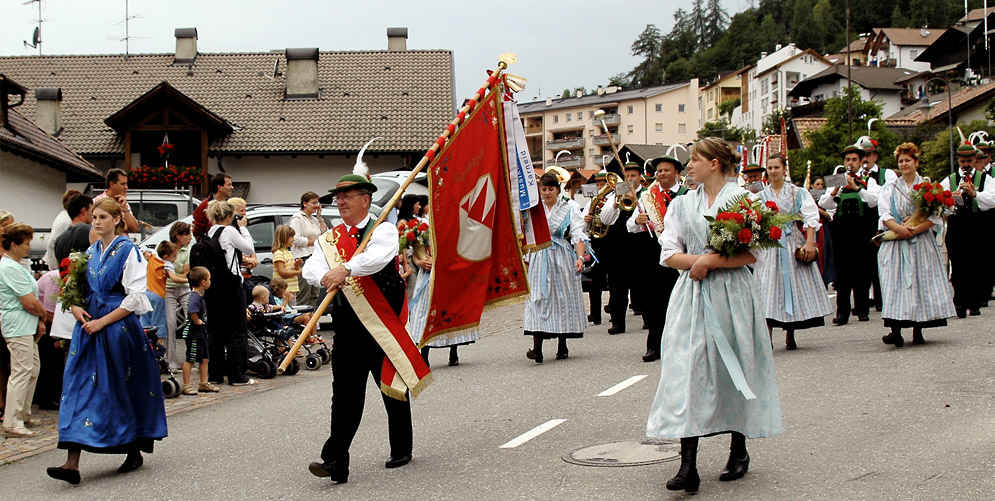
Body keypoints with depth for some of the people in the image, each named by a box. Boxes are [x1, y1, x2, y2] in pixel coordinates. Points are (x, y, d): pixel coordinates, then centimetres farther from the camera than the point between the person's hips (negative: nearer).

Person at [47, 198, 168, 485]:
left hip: (118, 328, -6)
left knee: (122, 388, 3)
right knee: (80, 386, -3)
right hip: (89, 325, 6)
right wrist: (75, 308, -2)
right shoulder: (91, 252, 13)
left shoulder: (128, 251, -6)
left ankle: (134, 451, 21)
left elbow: (135, 297, -12)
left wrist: (102, 322, -15)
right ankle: (72, 462, -8)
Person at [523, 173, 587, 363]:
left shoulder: (570, 207, 2)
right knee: (538, 297, -10)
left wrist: (580, 256, -18)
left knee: (563, 298, 3)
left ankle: (562, 346, 15)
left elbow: (578, 235, -5)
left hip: (563, 258, -1)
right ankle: (537, 347, -18)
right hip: (539, 258, 1)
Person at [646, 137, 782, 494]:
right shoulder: (683, 204, 12)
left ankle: (739, 451, 24)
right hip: (692, 297, 3)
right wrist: (697, 260, -10)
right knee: (687, 370, -8)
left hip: (731, 295, -3)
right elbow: (669, 254, 6)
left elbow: (750, 254, -7)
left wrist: (710, 261, -13)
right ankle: (688, 465, -12)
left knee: (733, 369, 5)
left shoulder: (741, 198, 0)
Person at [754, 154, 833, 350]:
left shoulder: (797, 193, 5)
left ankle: (790, 335, 11)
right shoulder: (761, 196, 9)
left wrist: (809, 243, -13)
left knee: (793, 285, 1)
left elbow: (811, 217, -3)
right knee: (769, 287, -8)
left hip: (794, 245, 0)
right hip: (770, 244, 0)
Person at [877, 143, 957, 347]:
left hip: (921, 243, 0)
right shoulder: (889, 188, 11)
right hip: (896, 244, 0)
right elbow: (884, 214, -2)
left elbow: (935, 217, -3)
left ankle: (918, 332, 4)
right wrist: (899, 229, -20)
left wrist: (915, 229, -17)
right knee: (895, 282, -11)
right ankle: (896, 332, -18)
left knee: (920, 281, -1)